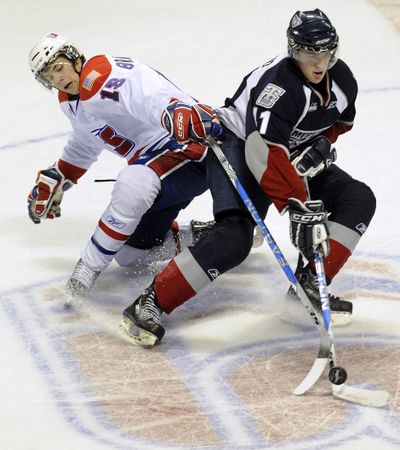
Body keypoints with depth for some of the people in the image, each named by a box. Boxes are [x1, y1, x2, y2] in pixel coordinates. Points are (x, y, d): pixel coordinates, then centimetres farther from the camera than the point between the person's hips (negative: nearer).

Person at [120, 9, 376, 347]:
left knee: (359, 200, -6)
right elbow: (267, 157, -38)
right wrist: (302, 210, -40)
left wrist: (322, 145, -6)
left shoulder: (342, 79, -8)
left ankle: (309, 285, -8)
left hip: (295, 156, 8)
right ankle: (150, 304, -27)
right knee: (235, 237, -29)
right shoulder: (279, 84, -32)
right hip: (239, 145, -8)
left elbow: (340, 120, 15)